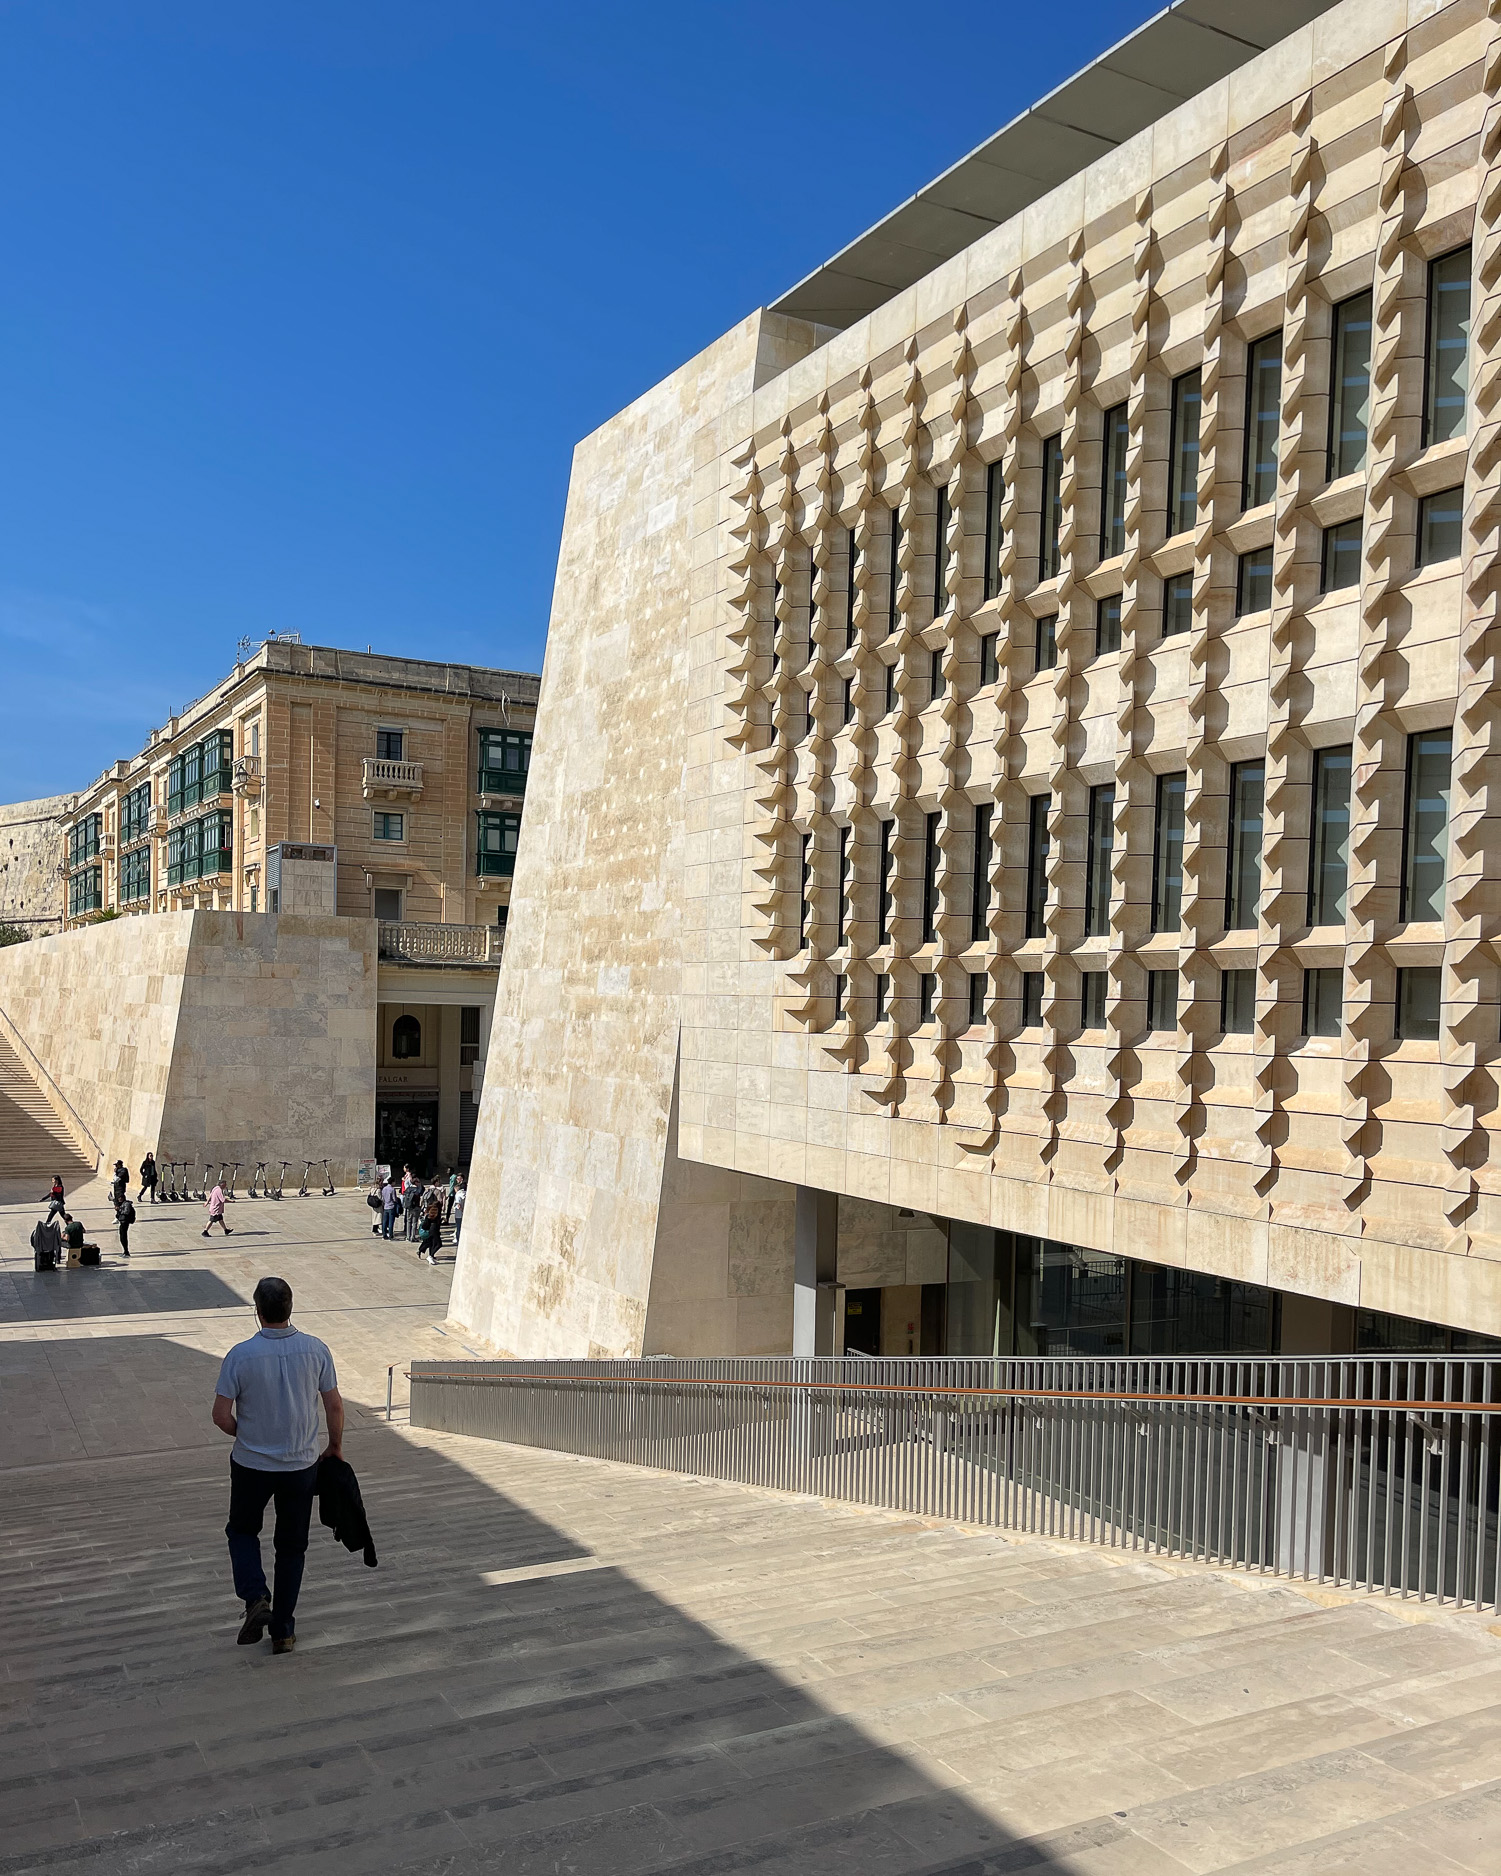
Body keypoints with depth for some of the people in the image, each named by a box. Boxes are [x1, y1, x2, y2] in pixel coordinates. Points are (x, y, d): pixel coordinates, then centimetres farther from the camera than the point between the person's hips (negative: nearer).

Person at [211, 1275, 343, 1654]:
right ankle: (283, 1630, 18)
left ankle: (255, 1598, 1)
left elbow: (221, 1416, -12)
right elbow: (334, 1406, -3)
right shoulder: (316, 1350, -10)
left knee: (242, 1530, 22)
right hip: (301, 1465, 2)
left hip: (251, 1465, -2)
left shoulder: (241, 1355, -16)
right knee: (292, 1545, 15)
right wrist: (335, 1446, 14)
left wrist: (246, 1436, 9)